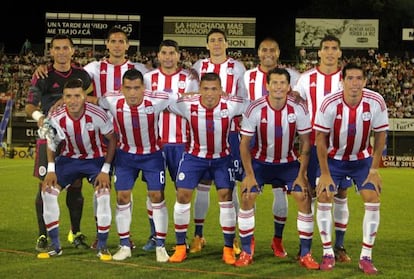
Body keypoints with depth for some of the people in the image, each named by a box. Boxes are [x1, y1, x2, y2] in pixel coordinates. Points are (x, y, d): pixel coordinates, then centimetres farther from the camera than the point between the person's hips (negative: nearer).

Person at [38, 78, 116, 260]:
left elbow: (112, 139, -12)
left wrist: (105, 170, -15)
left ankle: (102, 246, -5)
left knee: (103, 194, -23)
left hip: (96, 158, -2)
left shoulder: (97, 115, -26)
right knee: (48, 191, -13)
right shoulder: (55, 118, -19)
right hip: (69, 158, 3)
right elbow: (51, 144, 0)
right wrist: (51, 170, -10)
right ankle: (55, 245, 0)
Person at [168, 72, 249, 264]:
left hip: (222, 157, 0)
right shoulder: (187, 104, -22)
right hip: (195, 156, 1)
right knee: (182, 196, -5)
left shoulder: (231, 105, -22)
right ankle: (180, 247, 10)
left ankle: (229, 249, 5)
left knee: (226, 196, -8)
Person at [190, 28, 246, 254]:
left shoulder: (237, 68, 6)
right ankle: (198, 235, 11)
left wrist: (245, 131, -4)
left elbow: (244, 101, 5)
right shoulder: (198, 66, 9)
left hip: (230, 131, -1)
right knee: (202, 183, 3)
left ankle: (232, 237, 7)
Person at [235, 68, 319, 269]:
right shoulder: (255, 109, -19)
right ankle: (246, 252, 0)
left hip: (289, 162, 1)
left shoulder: (298, 109, -17)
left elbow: (305, 143, -8)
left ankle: (305, 254, 0)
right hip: (260, 161, -1)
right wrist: (249, 175, -14)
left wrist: (302, 175, -12)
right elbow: (244, 143, -11)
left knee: (304, 198, -12)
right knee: (246, 198, -15)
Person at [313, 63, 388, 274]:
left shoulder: (376, 102, -22)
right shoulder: (329, 103, -25)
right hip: (334, 158, -1)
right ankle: (328, 253, 1)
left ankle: (366, 257, -2)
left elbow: (380, 135, -8)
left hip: (363, 158, 1)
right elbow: (320, 138, -15)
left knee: (372, 199, -12)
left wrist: (374, 170, -9)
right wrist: (325, 173, -15)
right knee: (324, 197, -13)